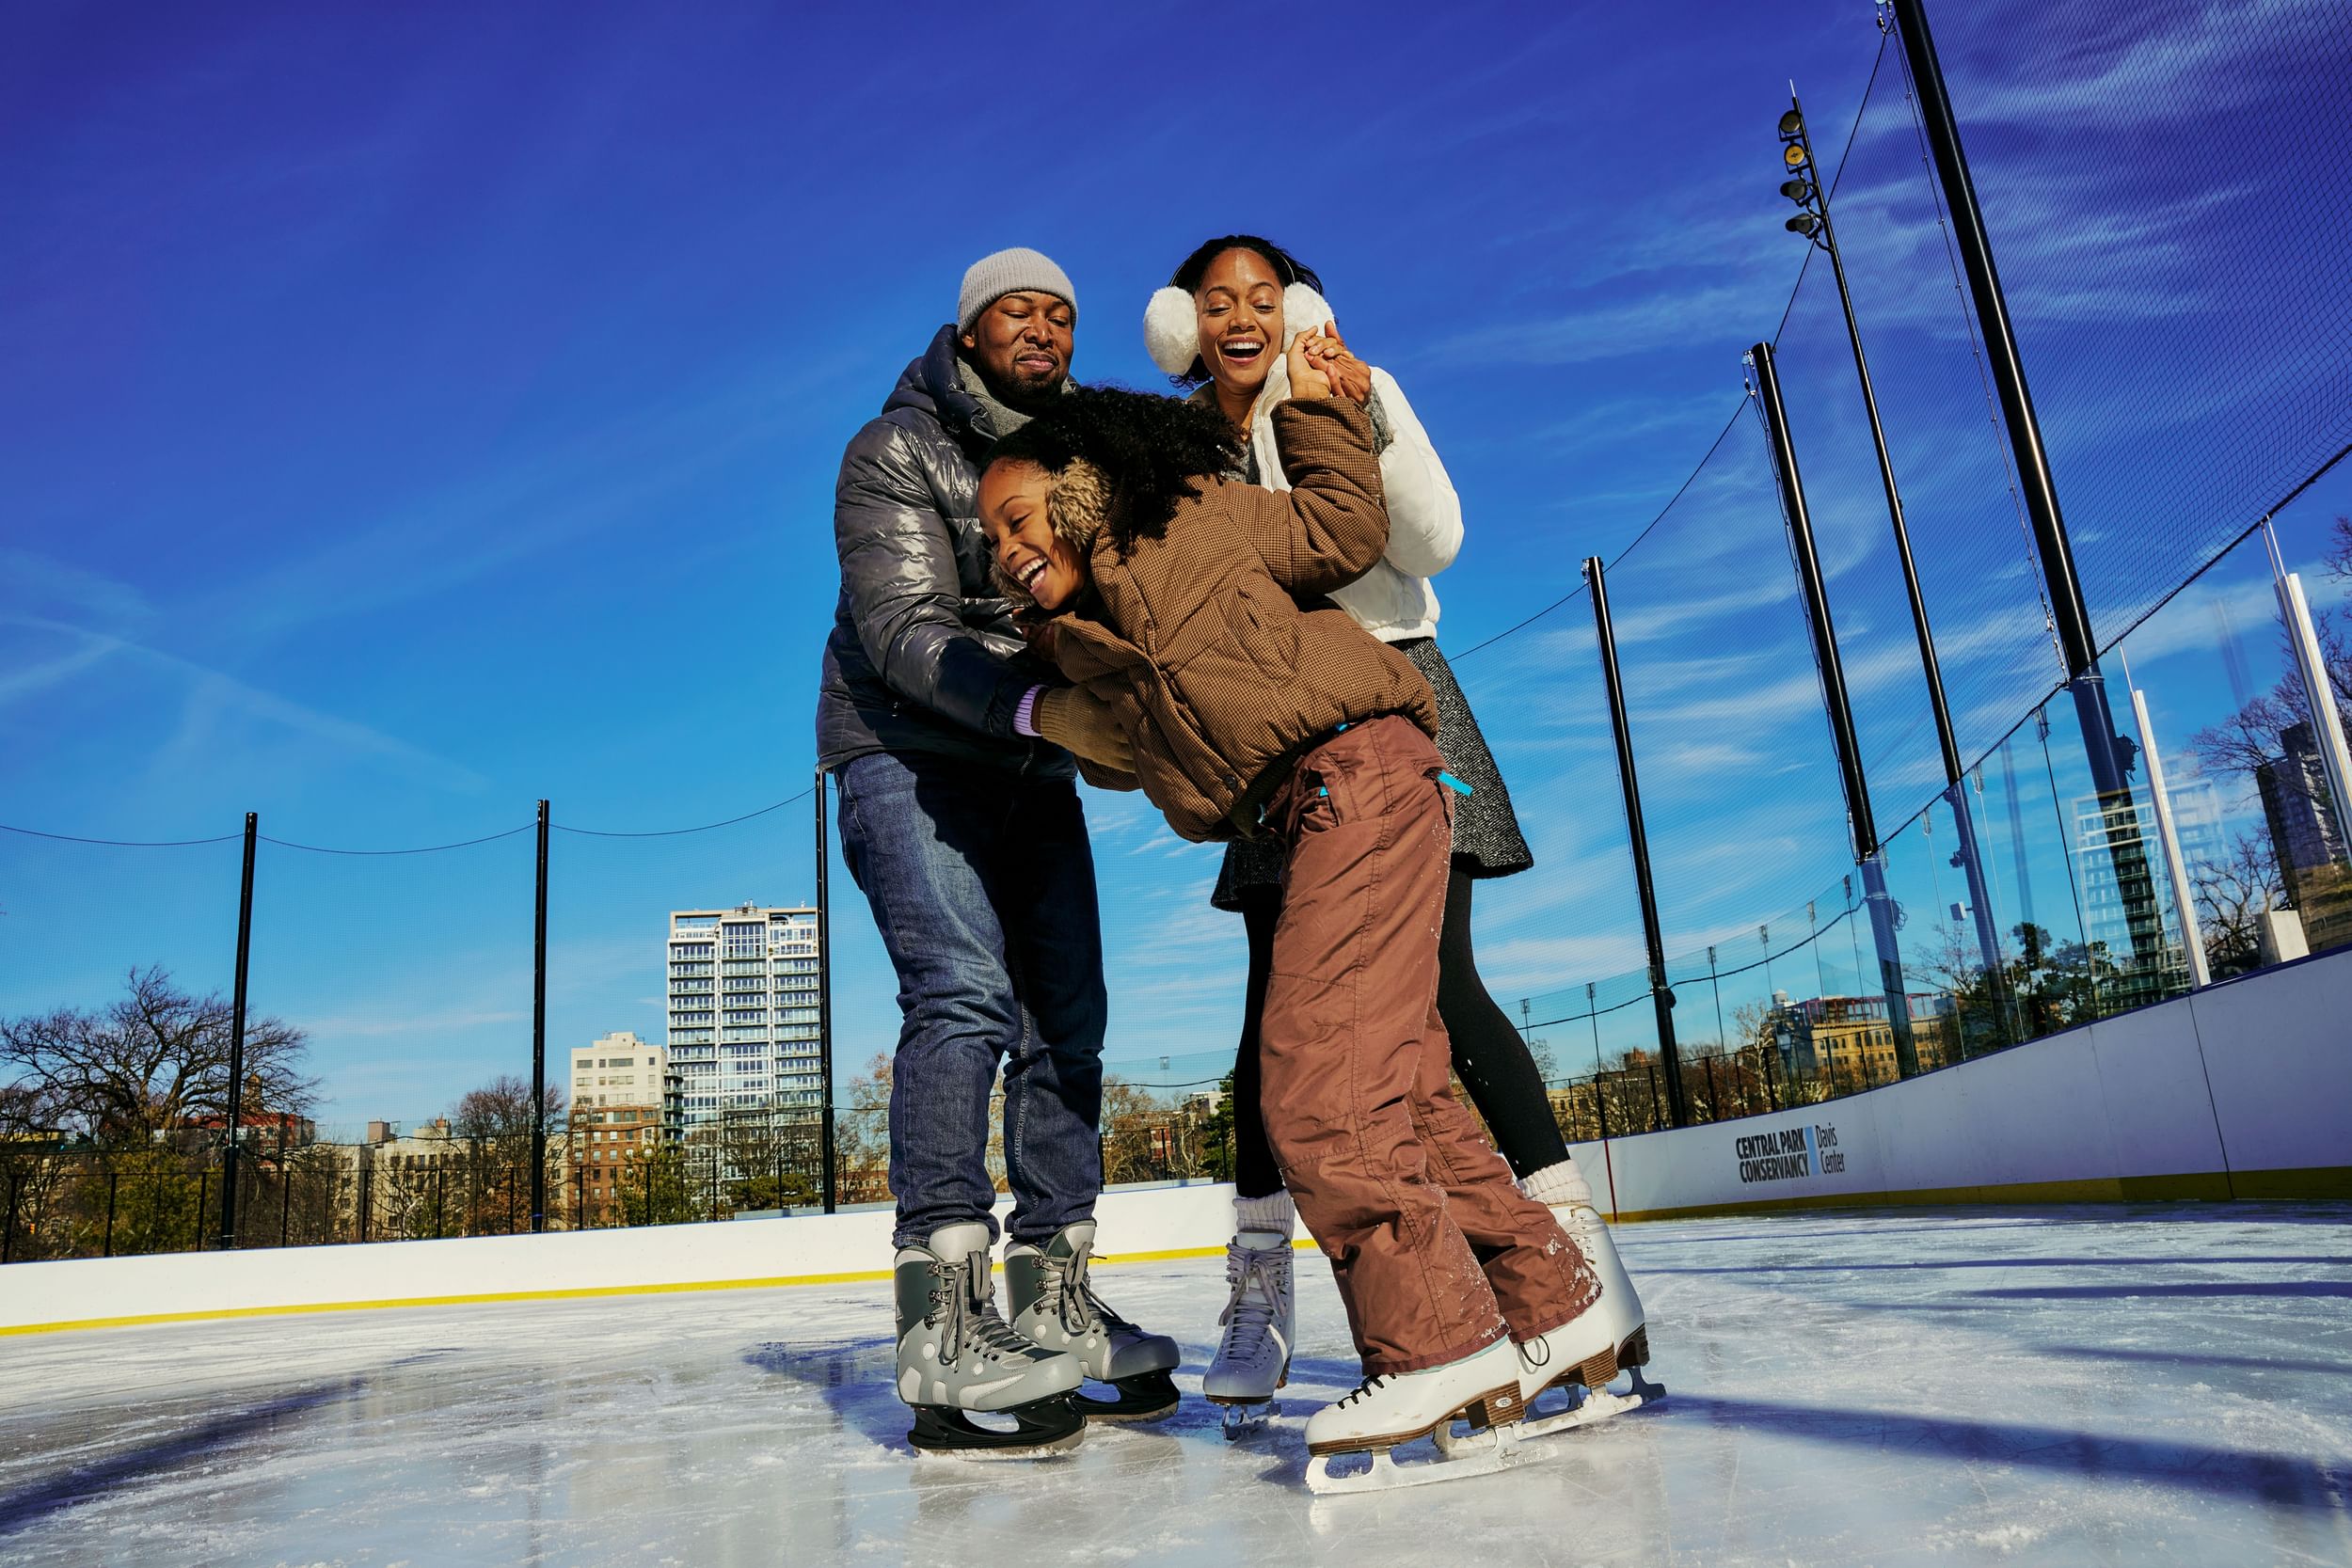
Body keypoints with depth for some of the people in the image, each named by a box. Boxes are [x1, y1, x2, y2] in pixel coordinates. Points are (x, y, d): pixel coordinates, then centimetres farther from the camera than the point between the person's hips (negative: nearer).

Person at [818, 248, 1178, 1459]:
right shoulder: (897, 453, -8)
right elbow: (904, 630, -21)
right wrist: (1032, 702, -37)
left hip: (1033, 769, 6)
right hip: (906, 754, -6)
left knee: (1064, 1020, 0)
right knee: (963, 993, -23)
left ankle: (1054, 1306, 8)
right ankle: (943, 1337, -23)